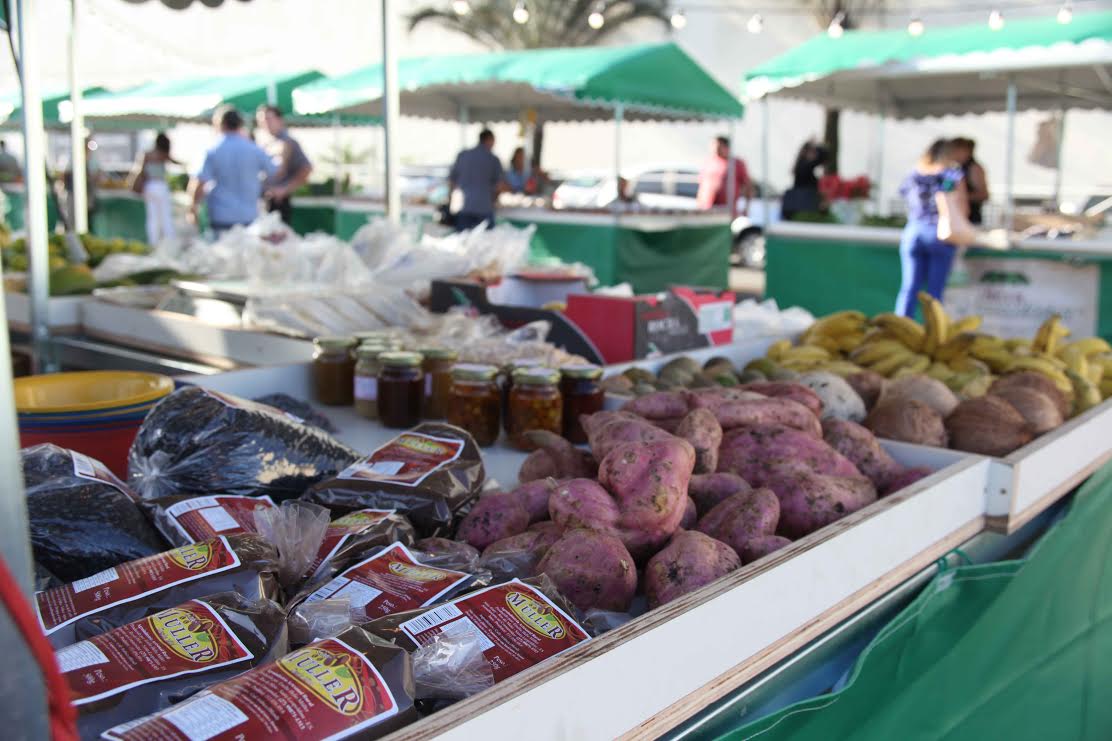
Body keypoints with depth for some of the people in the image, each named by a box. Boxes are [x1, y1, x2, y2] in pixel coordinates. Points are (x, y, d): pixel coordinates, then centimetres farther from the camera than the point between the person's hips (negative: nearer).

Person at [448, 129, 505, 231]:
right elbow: (499, 186, 0)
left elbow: (451, 180, 10)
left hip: (462, 208, 3)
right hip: (484, 207, -3)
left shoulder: (462, 155, 8)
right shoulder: (493, 159, 1)